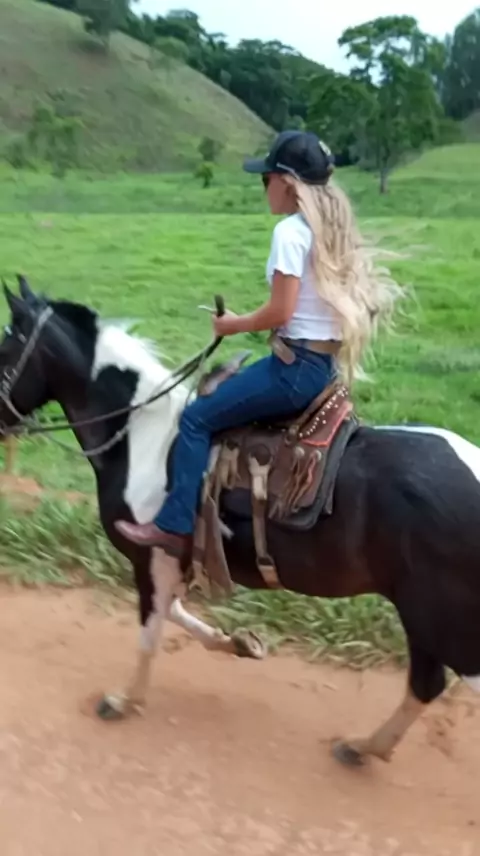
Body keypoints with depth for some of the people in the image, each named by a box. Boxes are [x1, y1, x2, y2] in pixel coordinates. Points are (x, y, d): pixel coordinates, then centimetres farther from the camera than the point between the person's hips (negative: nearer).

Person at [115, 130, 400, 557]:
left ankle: (175, 527, -1)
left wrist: (235, 324, -4)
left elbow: (280, 312, -20)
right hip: (325, 363, 10)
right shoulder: (332, 228, 12)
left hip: (298, 364, -10)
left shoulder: (290, 231, -15)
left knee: (197, 418, -3)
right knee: (219, 400, 24)